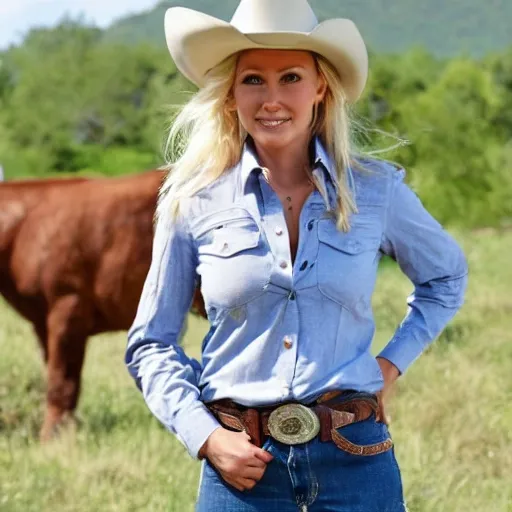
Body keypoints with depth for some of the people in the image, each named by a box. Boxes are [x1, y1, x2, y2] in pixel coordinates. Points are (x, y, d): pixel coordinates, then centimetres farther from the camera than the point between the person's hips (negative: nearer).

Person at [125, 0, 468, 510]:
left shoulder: (375, 189, 3)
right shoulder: (194, 200, 1)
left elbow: (446, 277, 22)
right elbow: (150, 345, 7)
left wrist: (392, 362, 8)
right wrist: (205, 437, -6)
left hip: (356, 460, 1)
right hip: (241, 463, 0)